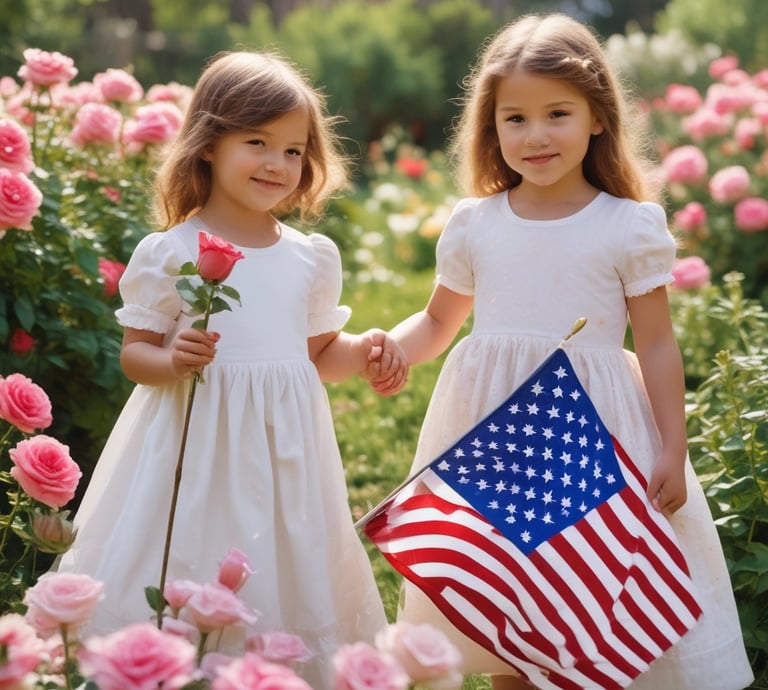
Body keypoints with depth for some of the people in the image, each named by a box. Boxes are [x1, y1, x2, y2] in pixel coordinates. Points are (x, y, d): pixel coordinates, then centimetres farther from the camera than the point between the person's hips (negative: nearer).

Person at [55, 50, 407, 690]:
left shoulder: (314, 258, 6)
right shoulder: (168, 253, -6)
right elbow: (135, 353, -1)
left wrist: (364, 351, -2)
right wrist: (173, 361, -21)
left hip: (285, 445, 4)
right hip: (197, 442, -3)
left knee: (285, 577, 8)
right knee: (189, 588, -2)